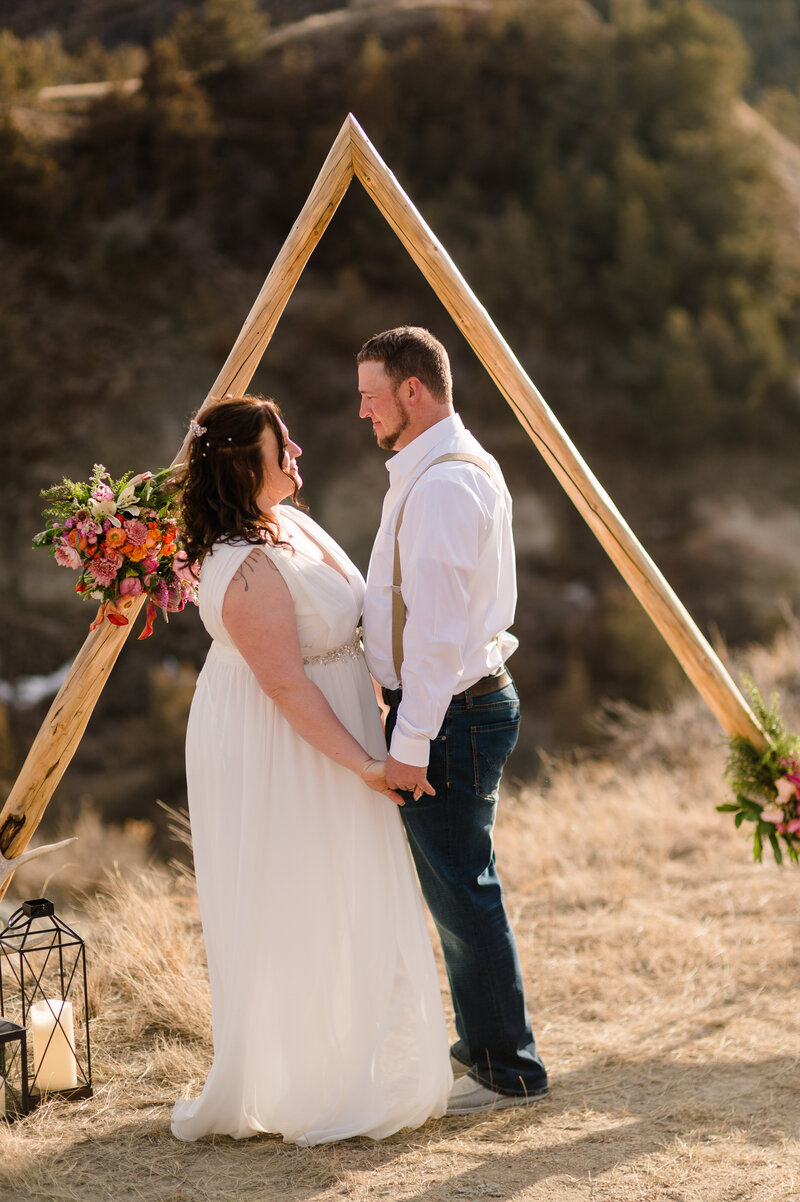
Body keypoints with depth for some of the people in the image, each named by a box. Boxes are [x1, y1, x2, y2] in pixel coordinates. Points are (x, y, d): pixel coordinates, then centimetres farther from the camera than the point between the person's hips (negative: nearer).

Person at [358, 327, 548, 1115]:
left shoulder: (443, 482, -19)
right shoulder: (457, 467, 14)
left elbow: (440, 628, -24)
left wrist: (410, 744, -22)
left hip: (450, 715, -11)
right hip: (467, 703, 11)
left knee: (461, 892, -3)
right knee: (453, 887, 18)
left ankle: (507, 1070, 7)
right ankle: (480, 1045, 30)